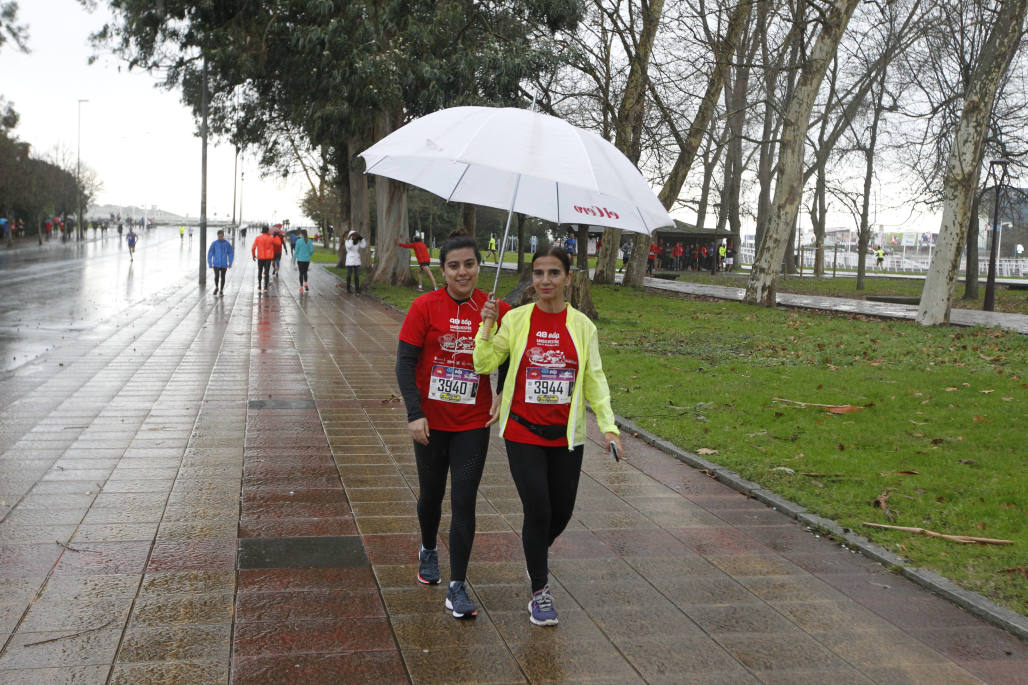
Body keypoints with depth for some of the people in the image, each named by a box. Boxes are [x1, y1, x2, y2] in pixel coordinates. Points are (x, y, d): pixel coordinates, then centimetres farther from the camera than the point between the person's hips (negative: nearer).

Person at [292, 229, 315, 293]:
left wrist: (294, 259, 2)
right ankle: (306, 283, 1)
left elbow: (296, 251, -7)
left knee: (301, 273, 5)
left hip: (300, 259, -2)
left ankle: (301, 288, 6)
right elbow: (312, 250, -1)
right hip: (307, 259, 2)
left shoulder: (299, 241, -9)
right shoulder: (309, 241, -1)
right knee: (305, 272, 20)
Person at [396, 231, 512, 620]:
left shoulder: (496, 310, -4)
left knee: (464, 503, -2)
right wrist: (415, 414, -15)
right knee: (431, 494, 18)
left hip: (473, 424, 0)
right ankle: (428, 551, 47)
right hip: (431, 422, 0)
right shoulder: (425, 307, -8)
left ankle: (457, 586, 7)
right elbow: (405, 362, -8)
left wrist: (501, 395, -10)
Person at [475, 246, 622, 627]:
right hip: (523, 433, -2)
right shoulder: (516, 319, -4)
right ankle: (540, 593, 14)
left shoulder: (581, 325, -1)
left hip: (566, 435, 2)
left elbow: (594, 379, 4)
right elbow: (484, 364, -4)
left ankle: (538, 552, 45)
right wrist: (487, 326, -15)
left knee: (562, 512, 10)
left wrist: (608, 426, -3)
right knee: (537, 511, -6)